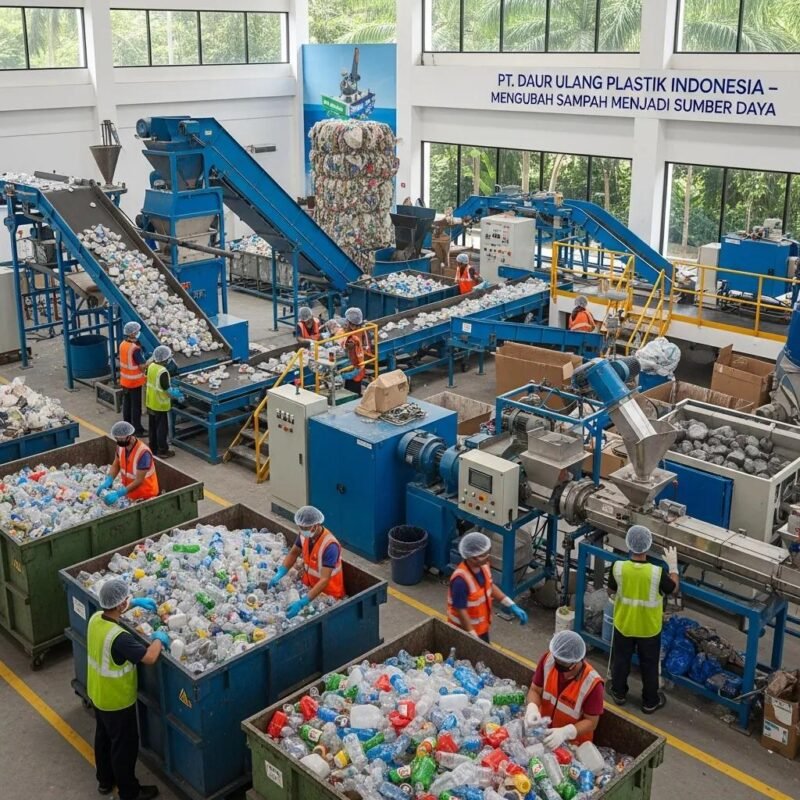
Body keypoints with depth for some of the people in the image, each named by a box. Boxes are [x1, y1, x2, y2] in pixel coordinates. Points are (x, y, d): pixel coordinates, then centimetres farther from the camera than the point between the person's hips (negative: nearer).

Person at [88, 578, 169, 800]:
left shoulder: (95, 619, -11)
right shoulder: (119, 637, -36)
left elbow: (111, 611, 14)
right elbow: (150, 657, -37)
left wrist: (136, 603, 8)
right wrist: (159, 638, -19)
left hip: (98, 694, 8)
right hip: (117, 700, -8)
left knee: (103, 738, 27)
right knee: (124, 745, 11)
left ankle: (105, 781, 47)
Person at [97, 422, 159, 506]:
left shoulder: (143, 453, -29)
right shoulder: (121, 446, -9)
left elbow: (139, 481, -28)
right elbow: (116, 465, 6)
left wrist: (118, 494, -33)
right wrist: (108, 482, -11)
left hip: (145, 496, -6)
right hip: (129, 494, 6)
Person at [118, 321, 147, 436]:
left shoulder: (123, 345, 1)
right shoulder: (135, 348, -25)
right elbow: (143, 366, -23)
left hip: (125, 380, 8)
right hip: (134, 382, -8)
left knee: (126, 403, 18)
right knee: (136, 405, 1)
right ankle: (137, 429, 8)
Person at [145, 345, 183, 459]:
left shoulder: (151, 366, 0)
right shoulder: (163, 372, -26)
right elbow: (167, 390, -22)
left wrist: (172, 389, 13)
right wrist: (176, 396, -6)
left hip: (150, 403, 8)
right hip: (160, 405, -8)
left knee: (153, 427, 19)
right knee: (162, 428, 4)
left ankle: (153, 447, 30)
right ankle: (162, 451, 13)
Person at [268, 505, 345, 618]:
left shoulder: (330, 546, -32)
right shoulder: (305, 535, -11)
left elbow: (324, 580, -34)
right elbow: (293, 553, 7)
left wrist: (302, 602, -42)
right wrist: (279, 574, -8)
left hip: (328, 595, -6)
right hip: (309, 587, 6)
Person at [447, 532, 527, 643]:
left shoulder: (483, 566, -10)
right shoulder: (461, 580, -35)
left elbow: (490, 587, 8)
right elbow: (461, 611, -28)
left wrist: (512, 606, 4)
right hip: (464, 631, -7)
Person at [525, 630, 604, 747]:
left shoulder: (592, 684, -27)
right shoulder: (548, 660, -17)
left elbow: (591, 722, -18)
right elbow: (535, 690, -5)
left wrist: (564, 733, -32)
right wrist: (532, 709, -26)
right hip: (544, 732, 2)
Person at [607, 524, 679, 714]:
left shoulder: (618, 567, -24)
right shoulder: (657, 572, -28)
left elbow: (611, 589, -4)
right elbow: (673, 588, -6)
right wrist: (673, 565, 6)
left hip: (623, 625, 1)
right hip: (649, 628, -1)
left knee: (620, 660, 24)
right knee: (649, 666, 20)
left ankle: (619, 693, 42)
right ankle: (650, 702, 36)